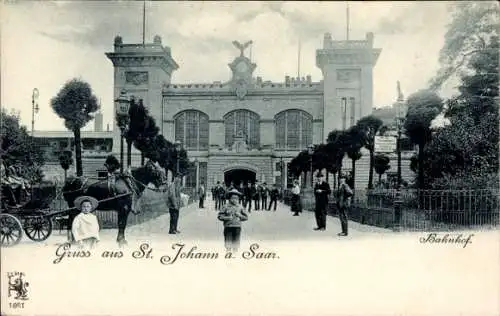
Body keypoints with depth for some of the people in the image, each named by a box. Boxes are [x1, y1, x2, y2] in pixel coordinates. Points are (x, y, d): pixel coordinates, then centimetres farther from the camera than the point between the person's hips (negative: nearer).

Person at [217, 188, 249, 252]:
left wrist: (240, 215, -4)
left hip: (237, 227, 2)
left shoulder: (240, 207, 10)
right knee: (228, 243, -2)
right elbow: (219, 216, 1)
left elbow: (246, 217, 14)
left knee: (236, 242, 3)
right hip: (228, 227, -2)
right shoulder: (226, 207, 2)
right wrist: (227, 218, -12)